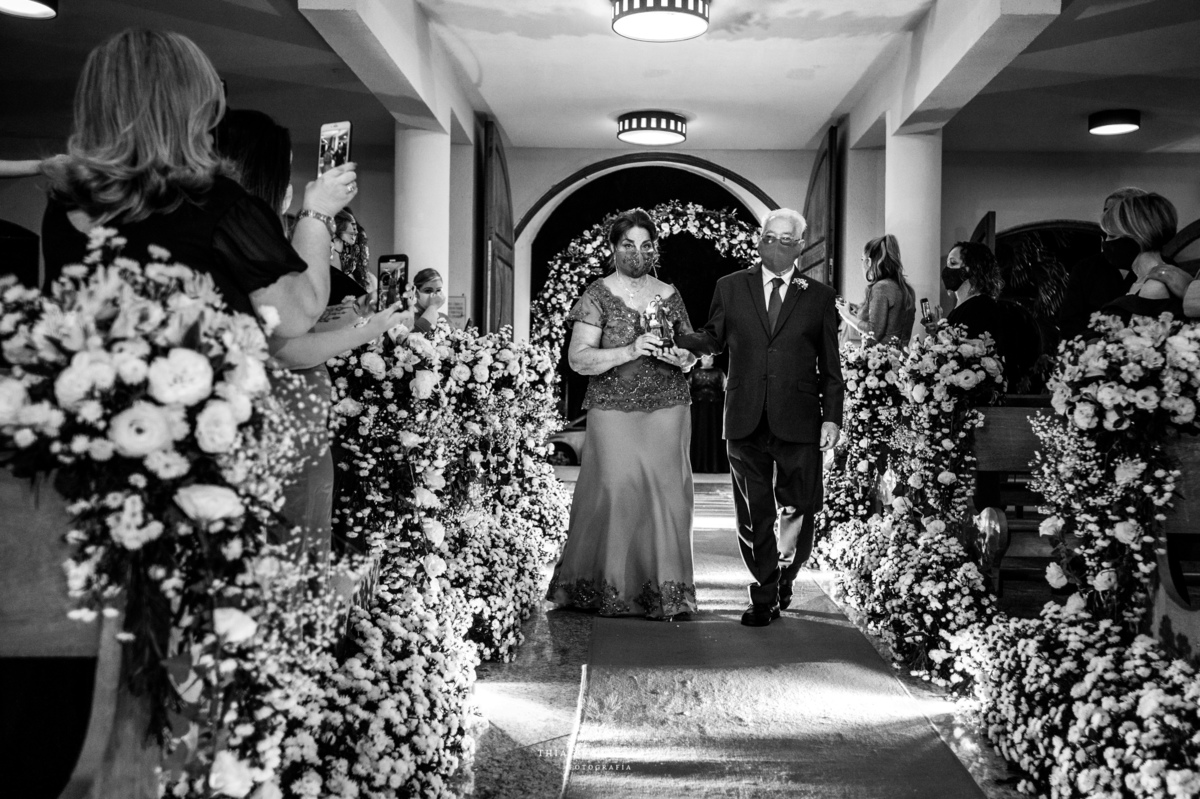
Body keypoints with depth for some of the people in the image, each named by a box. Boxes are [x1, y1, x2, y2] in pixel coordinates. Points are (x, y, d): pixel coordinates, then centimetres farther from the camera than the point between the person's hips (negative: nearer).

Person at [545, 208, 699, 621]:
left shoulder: (669, 294, 11)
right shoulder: (598, 295, 0)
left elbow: (692, 355, 17)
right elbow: (578, 359, -8)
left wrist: (676, 354, -7)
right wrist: (631, 350, -19)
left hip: (667, 408, 3)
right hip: (613, 410, -3)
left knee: (665, 492, -1)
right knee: (616, 491, -6)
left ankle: (664, 592, 8)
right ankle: (611, 588, 8)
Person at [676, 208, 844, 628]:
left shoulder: (819, 296, 8)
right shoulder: (731, 287, 10)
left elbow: (830, 365, 7)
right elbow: (713, 338, 14)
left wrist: (832, 417, 0)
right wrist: (670, 338, -5)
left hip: (799, 422, 0)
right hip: (746, 422, 1)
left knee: (797, 509, 3)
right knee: (753, 514, 5)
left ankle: (784, 573, 31)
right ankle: (765, 596, 17)